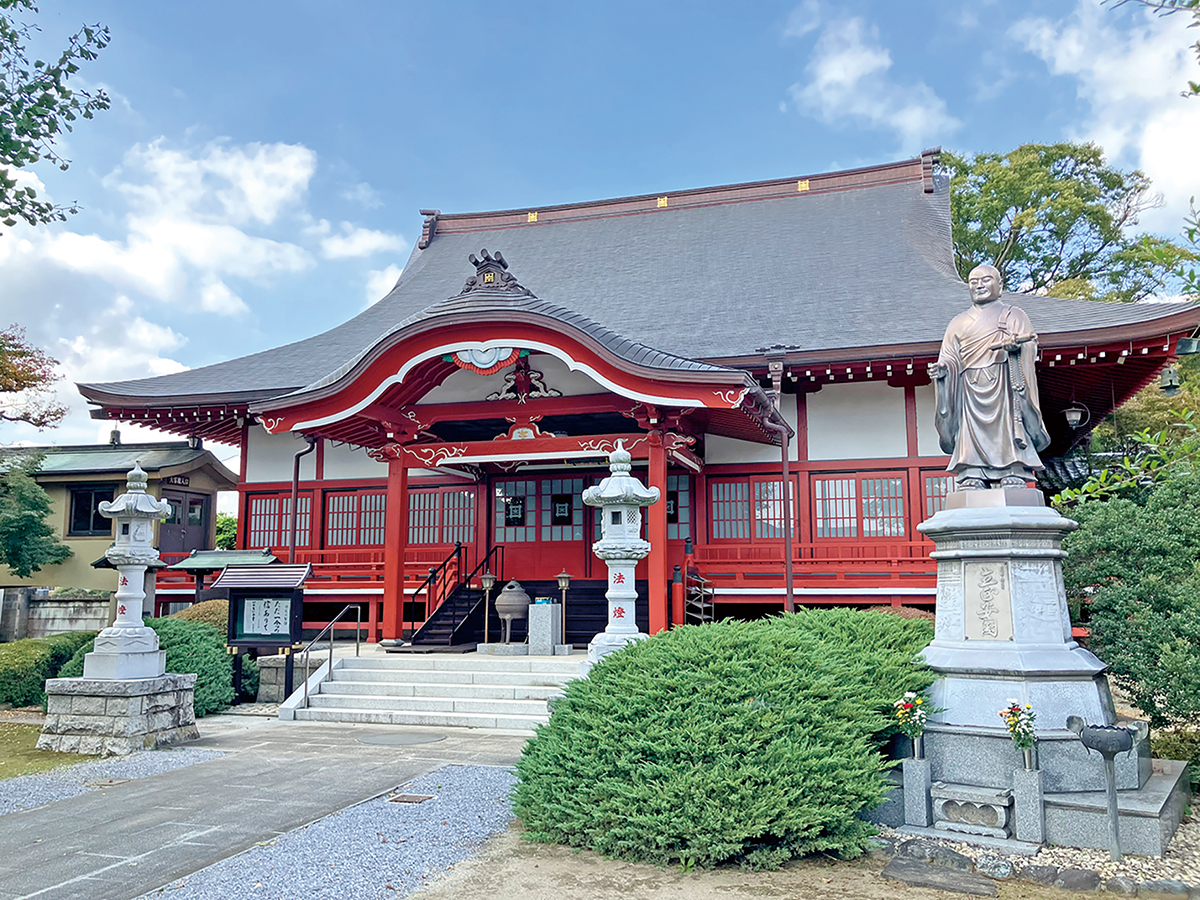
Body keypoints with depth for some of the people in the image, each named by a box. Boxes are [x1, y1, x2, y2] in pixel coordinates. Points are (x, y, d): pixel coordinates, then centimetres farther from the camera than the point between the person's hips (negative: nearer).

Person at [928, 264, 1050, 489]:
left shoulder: (1014, 315, 17)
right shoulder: (959, 323, 26)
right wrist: (942, 369, -7)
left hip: (1005, 392, -2)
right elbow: (950, 359, 17)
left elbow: (1029, 346, 0)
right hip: (970, 397, 3)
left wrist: (1016, 345, -24)